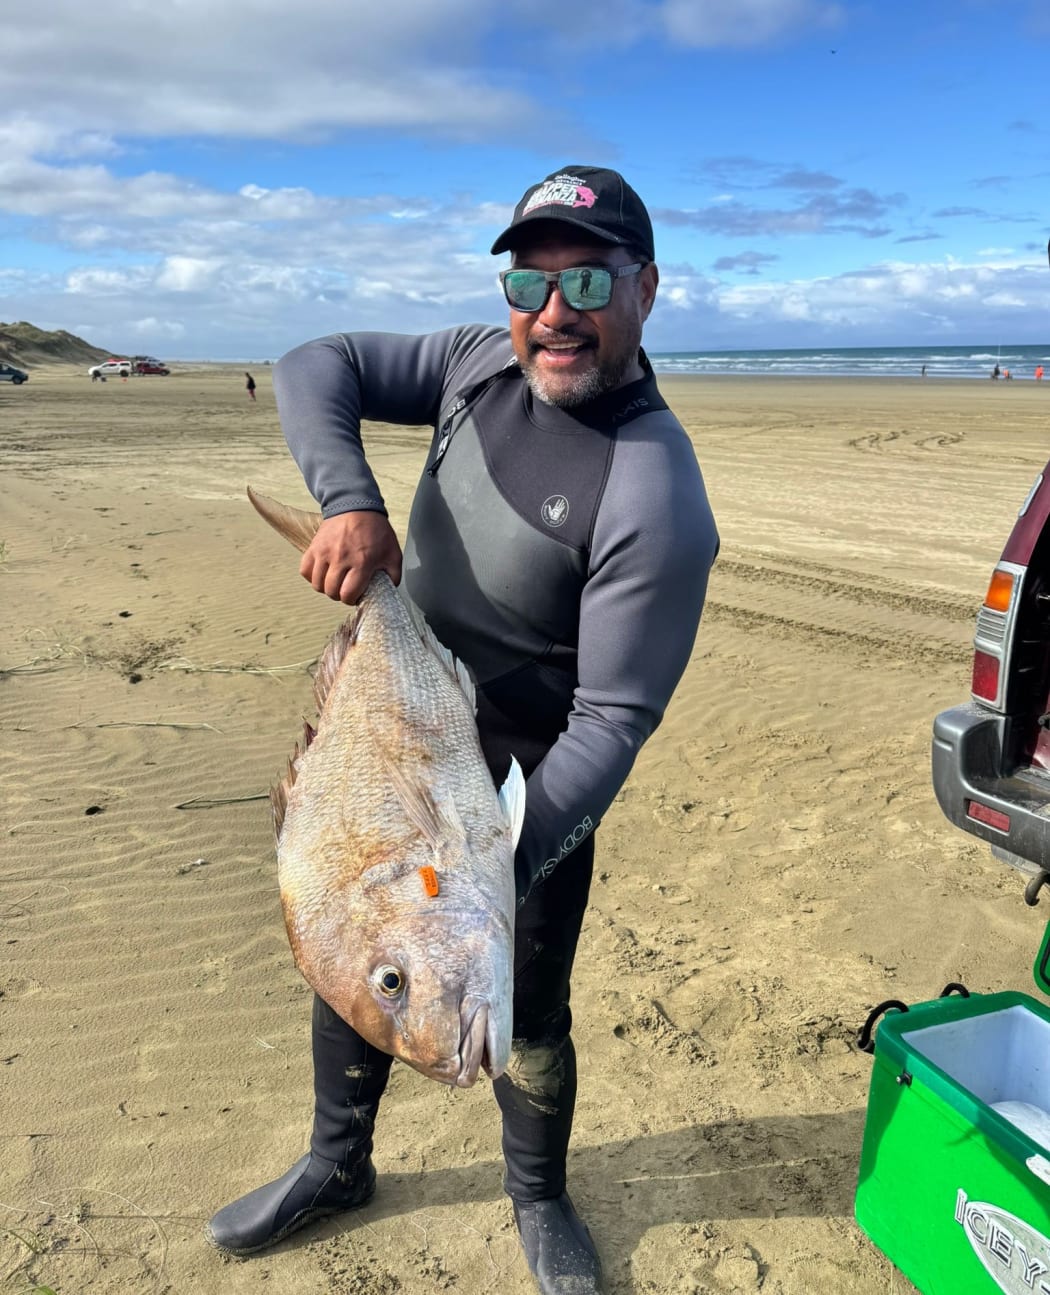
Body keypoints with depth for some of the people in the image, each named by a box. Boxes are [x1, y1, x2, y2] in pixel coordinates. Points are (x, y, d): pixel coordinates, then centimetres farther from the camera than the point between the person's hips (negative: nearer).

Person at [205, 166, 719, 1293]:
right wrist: (349, 499, -22)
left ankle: (538, 1202, 44)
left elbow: (612, 721, -26)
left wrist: (505, 874, -33)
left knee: (524, 1011, 11)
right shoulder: (486, 363, -6)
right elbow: (317, 368, -3)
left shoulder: (656, 503, -26)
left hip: (523, 779, -6)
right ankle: (336, 1165, 48)